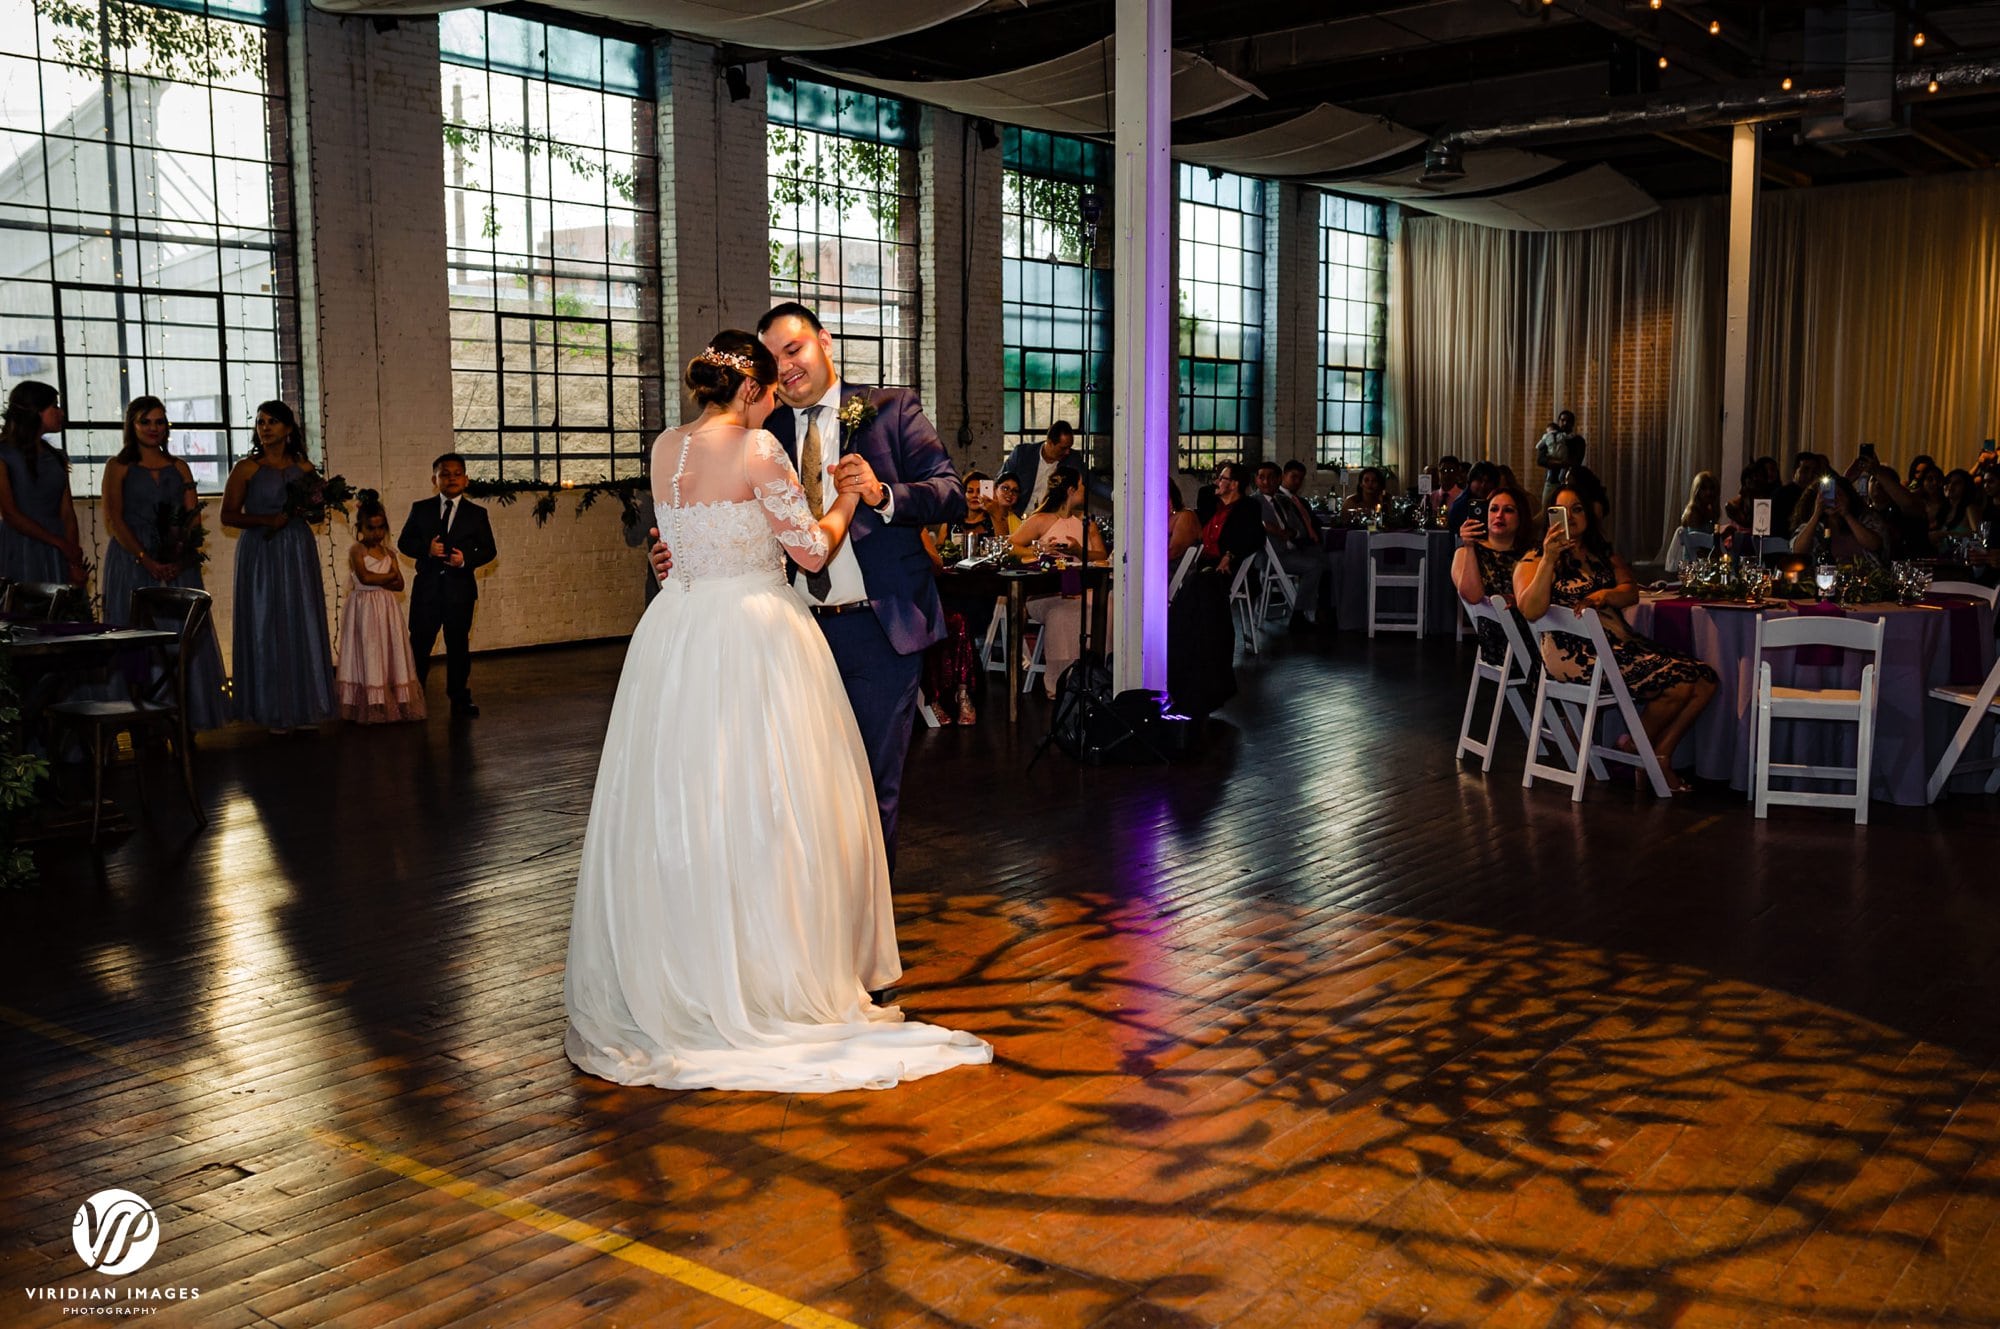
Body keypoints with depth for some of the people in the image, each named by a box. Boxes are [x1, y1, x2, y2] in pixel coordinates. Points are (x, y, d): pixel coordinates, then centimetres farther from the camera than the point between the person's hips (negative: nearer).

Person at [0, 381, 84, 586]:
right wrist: (62, 544, -11)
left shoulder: (57, 458, 13)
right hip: (20, 552, -4)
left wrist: (75, 563, -5)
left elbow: (67, 512, 6)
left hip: (56, 554, 4)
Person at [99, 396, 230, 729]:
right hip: (132, 562, -3)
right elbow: (114, 520, -6)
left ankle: (183, 720, 4)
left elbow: (193, 518, 5)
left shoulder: (179, 467, 13)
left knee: (183, 639, 0)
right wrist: (147, 561, -16)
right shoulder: (118, 467, 3)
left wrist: (180, 557, -12)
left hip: (178, 564, 3)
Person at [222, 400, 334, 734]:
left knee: (302, 627, 3)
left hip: (298, 554, 3)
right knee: (265, 628, -2)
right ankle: (273, 710, 2)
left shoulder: (304, 467, 8)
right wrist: (267, 520, -17)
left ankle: (304, 707, 8)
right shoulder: (246, 468, -1)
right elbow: (228, 515, -5)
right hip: (260, 554, -3)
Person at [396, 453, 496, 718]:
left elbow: (489, 549, 3)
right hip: (427, 586, 0)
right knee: (419, 643, 4)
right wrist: (426, 549, -14)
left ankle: (460, 698, 16)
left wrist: (466, 559, -15)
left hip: (460, 588, 0)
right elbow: (404, 542, 5)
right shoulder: (420, 509, 6)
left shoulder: (476, 513, 5)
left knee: (459, 644, 7)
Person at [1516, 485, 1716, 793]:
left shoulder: (1603, 554, 23)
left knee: (1705, 680, -9)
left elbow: (1631, 592, 9)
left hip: (1623, 642, 7)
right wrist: (1549, 558, -23)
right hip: (1575, 652, -7)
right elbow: (1530, 610, -14)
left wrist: (1602, 596, -13)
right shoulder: (1534, 560, 4)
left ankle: (1660, 757, 2)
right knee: (1677, 684, -21)